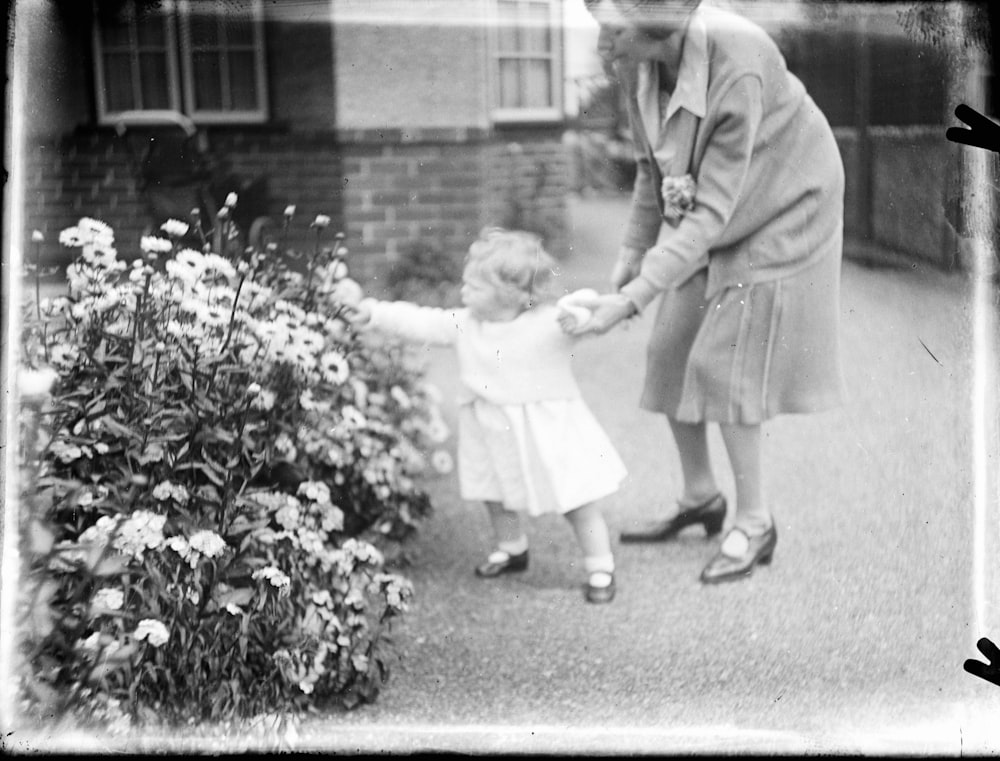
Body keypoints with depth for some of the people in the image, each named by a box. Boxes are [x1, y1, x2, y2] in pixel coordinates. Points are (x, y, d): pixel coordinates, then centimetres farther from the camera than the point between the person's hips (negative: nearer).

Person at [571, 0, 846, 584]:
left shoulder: (737, 70, -36)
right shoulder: (637, 60, -16)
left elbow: (712, 212, -34)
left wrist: (631, 301, -37)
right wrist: (635, 249, 4)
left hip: (776, 216, -6)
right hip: (702, 213, 7)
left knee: (722, 363, -9)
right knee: (672, 354, 5)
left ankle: (755, 522, 8)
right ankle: (700, 498, 24)